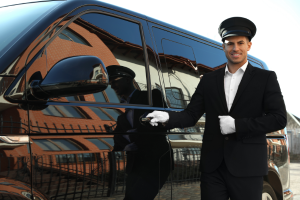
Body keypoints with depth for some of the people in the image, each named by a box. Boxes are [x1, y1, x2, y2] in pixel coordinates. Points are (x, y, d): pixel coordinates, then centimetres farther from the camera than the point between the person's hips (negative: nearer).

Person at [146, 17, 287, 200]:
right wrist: (168, 117, -14)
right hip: (213, 166, 3)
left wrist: (237, 125, -13)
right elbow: (191, 115, 7)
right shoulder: (209, 80, 12)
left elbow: (279, 119, -5)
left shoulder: (265, 78, 3)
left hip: (246, 167, -2)